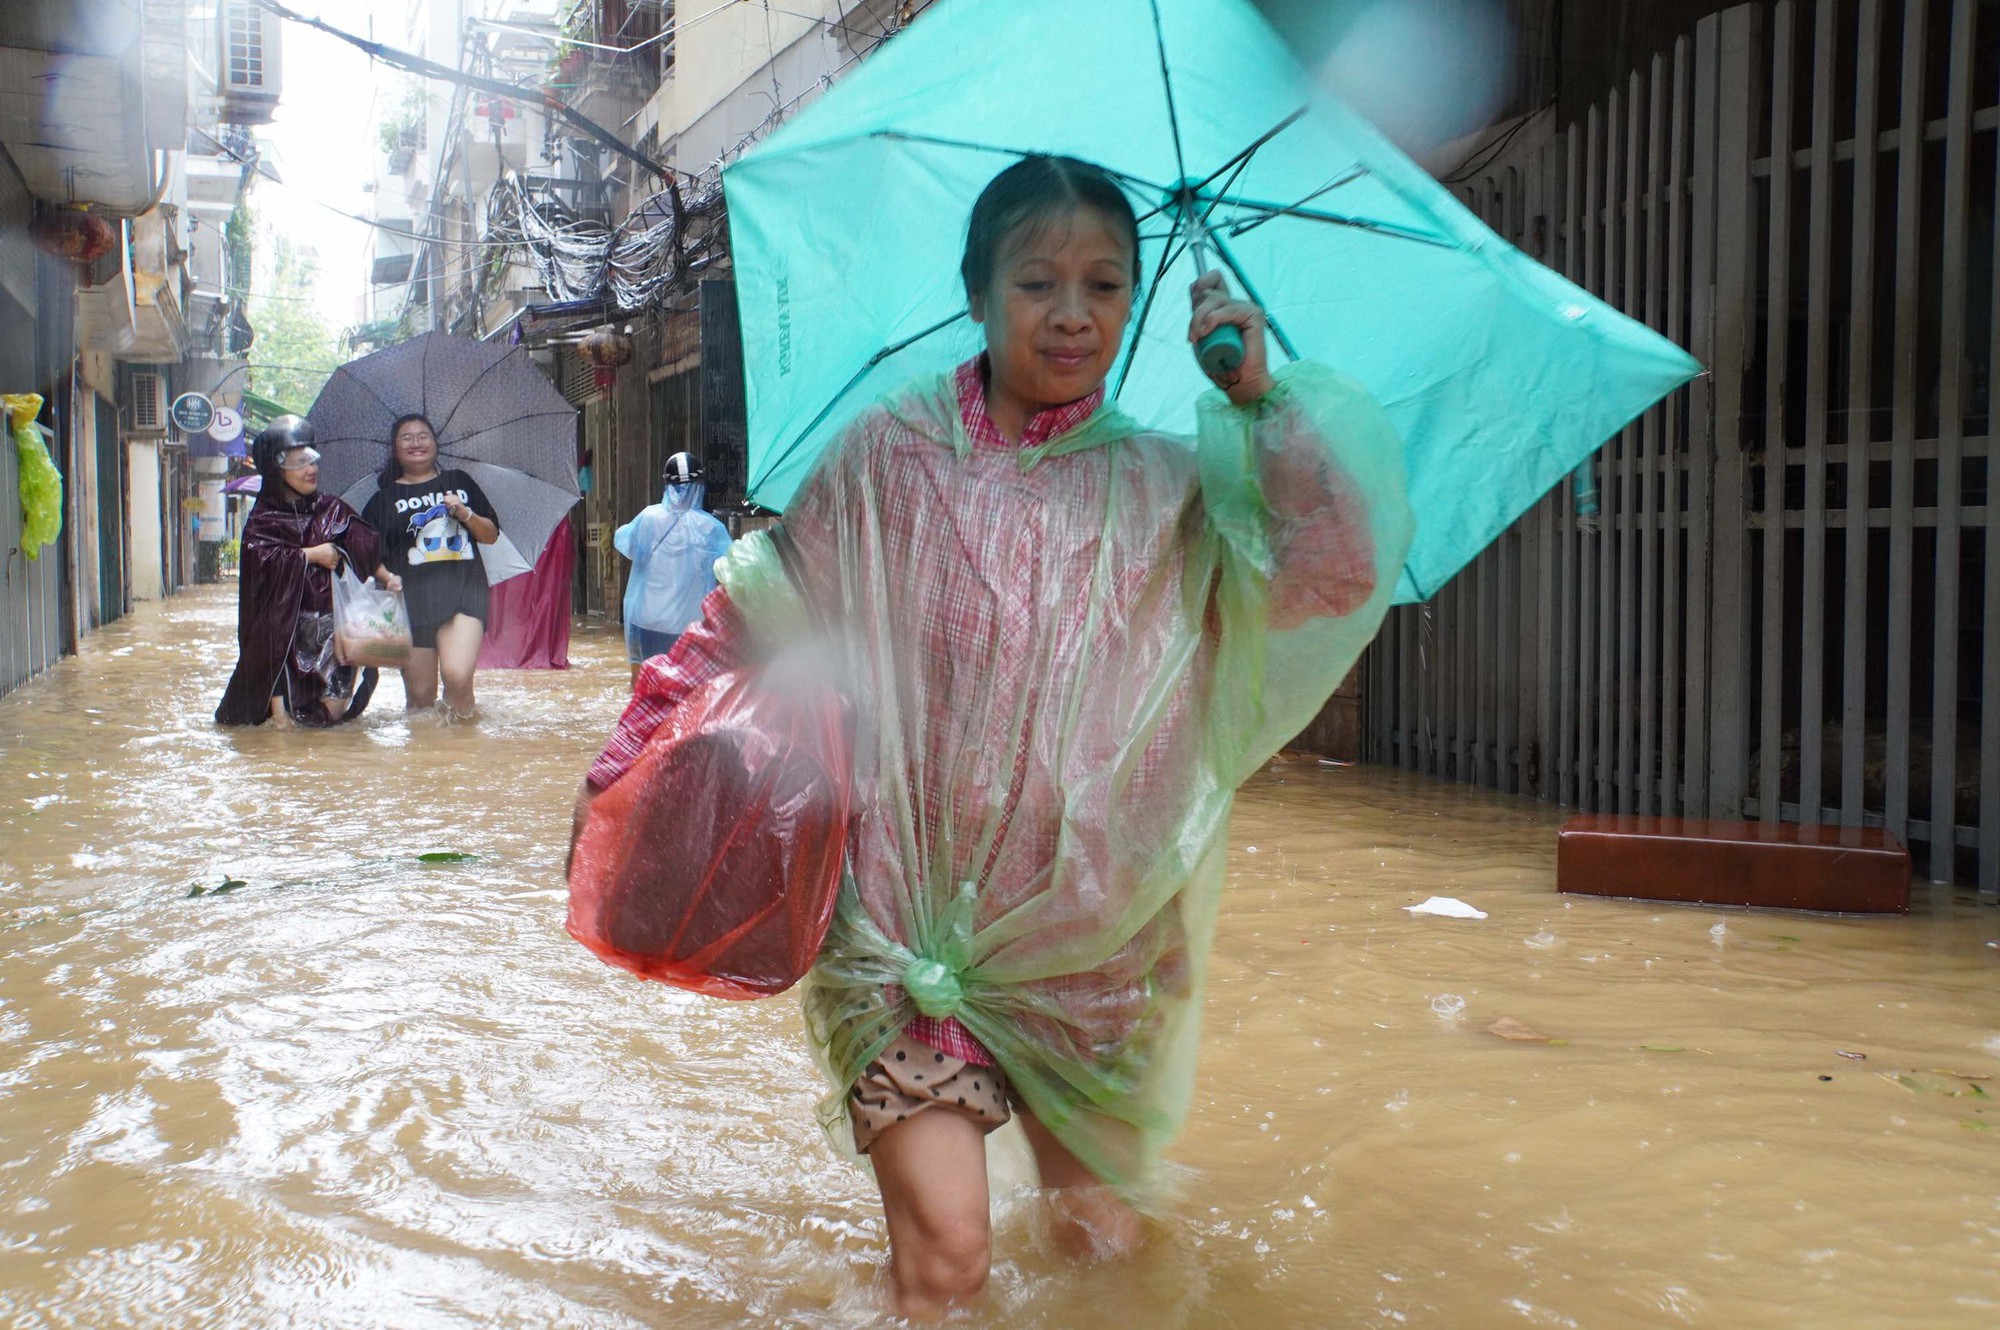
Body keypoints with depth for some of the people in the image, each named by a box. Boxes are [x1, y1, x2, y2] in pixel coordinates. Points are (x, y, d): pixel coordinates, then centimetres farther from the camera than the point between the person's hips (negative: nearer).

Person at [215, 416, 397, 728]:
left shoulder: (332, 510, 12)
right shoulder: (264, 519, 3)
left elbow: (366, 549, 8)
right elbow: (262, 557, -13)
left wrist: (387, 577, -7)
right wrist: (311, 555, -11)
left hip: (330, 617, 2)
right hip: (283, 619, -2)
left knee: (334, 705, -4)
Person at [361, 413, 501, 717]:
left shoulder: (458, 482, 17)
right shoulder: (385, 498, 13)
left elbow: (491, 535, 17)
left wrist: (465, 513, -2)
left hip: (463, 590, -1)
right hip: (412, 598, 1)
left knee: (457, 674, -23)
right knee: (420, 695, -1)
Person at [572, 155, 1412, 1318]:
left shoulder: (1167, 489, 4)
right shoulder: (889, 457, 0)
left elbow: (1337, 575, -8)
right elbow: (758, 621, 7)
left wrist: (1263, 395, -12)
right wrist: (638, 758, 4)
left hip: (1087, 937, 2)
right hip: (908, 916, -2)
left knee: (1104, 1243, 13)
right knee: (946, 1248, -11)